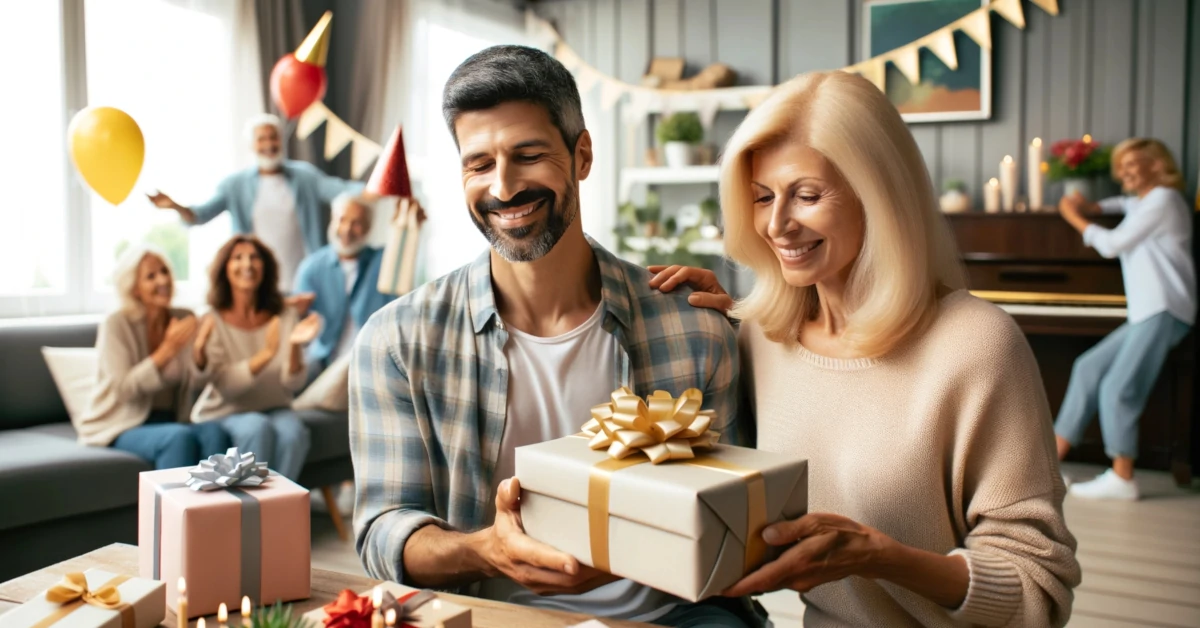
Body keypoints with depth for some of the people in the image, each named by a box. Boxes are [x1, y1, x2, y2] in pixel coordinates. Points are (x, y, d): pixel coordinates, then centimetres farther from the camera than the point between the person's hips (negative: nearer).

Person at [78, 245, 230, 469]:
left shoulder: (184, 318, 4)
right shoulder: (117, 324, -8)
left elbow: (194, 382, -2)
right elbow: (123, 389, -17)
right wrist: (167, 351, -26)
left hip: (171, 422, 4)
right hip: (121, 427, -4)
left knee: (214, 433, -30)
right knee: (180, 437, -35)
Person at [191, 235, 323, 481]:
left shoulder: (284, 315, -1)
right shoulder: (212, 321, -7)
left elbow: (293, 384, -8)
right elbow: (224, 385, -19)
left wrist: (294, 346, -28)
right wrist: (265, 354, -33)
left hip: (274, 409, 2)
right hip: (224, 414, -2)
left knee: (293, 432, -30)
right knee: (257, 428, -33)